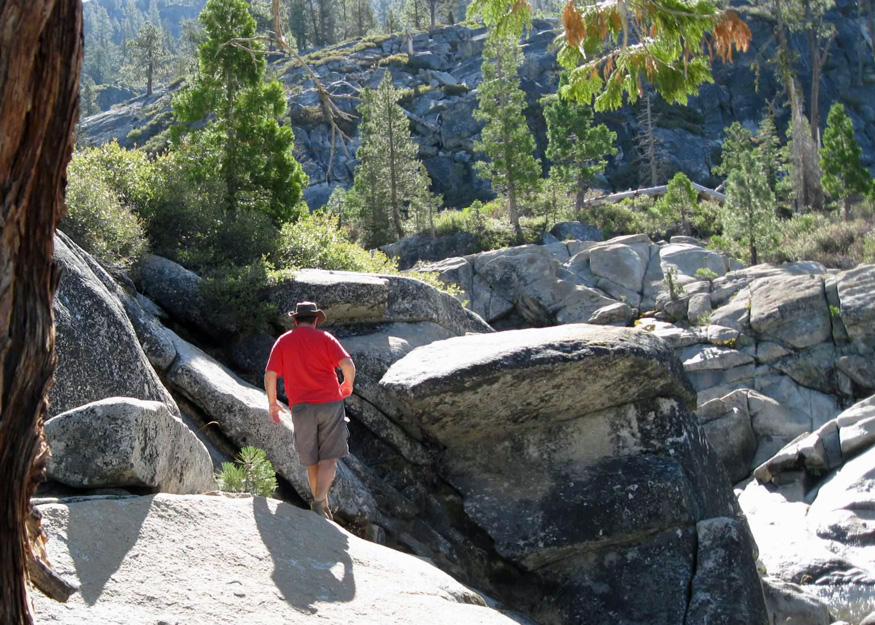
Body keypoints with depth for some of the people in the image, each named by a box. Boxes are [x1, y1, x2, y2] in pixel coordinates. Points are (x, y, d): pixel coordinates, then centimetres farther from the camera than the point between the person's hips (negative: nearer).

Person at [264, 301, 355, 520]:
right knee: (329, 459, 1)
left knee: (312, 461, 15)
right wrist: (347, 386, 9)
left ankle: (323, 506, 23)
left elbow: (270, 375, -2)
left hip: (301, 408, 2)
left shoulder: (283, 342, 8)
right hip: (330, 403, -2)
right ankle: (319, 503, -17)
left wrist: (272, 402, 11)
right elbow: (347, 364, -10)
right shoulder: (324, 338, 4)